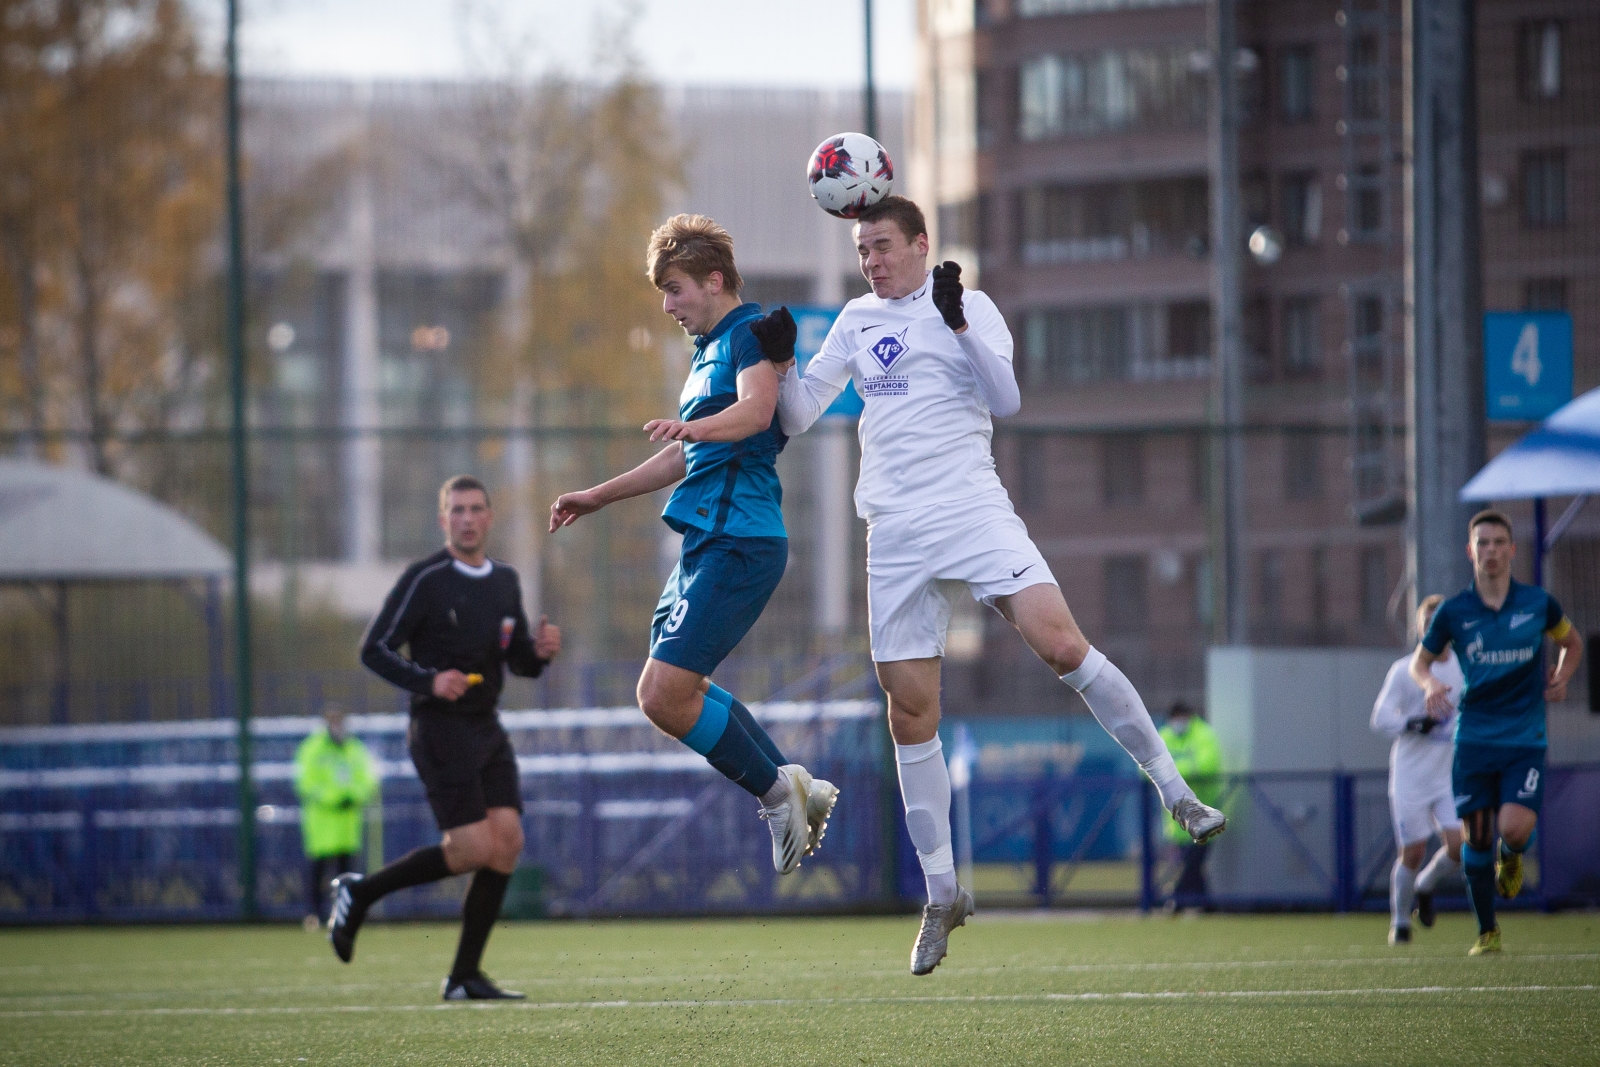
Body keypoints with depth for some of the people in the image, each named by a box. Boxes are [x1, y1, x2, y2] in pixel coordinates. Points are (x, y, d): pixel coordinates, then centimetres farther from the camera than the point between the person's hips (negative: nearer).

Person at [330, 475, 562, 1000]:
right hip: (440, 729, -7)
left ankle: (464, 976, 2)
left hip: (487, 730, 7)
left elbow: (517, 661, 20)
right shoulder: (424, 579, -8)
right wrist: (428, 681, -24)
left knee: (507, 842, -5)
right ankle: (359, 892, 4)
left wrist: (539, 650, -3)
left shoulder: (505, 581, 13)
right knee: (475, 849, -15)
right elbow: (374, 649, -9)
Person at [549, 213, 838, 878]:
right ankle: (793, 788, 17)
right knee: (671, 690, 15)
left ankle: (776, 791, -3)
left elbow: (757, 408, -28)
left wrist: (691, 427, -47)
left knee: (664, 695, -16)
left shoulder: (750, 333, -8)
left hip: (738, 542, -11)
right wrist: (597, 497, 36)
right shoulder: (709, 350, 23)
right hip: (708, 542, 11)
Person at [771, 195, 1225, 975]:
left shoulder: (969, 307, 4)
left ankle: (1173, 790, -11)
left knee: (1061, 645, -22)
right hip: (895, 533, 4)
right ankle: (941, 895, 11)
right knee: (911, 713, 2)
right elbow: (796, 416, 16)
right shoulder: (857, 322, 16)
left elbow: (1005, 399, -9)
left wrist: (958, 322, -19)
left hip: (971, 511, -4)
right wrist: (780, 362, -3)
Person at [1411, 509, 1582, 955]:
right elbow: (1419, 661, 13)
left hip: (1525, 739, -1)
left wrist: (1561, 678, 1)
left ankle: (1512, 857, 20)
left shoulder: (1538, 603, 0)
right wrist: (1430, 683, -10)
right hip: (1474, 739, 1)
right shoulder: (1453, 612, 0)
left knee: (1515, 828, -19)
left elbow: (1571, 642, 19)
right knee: (1477, 836, 0)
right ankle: (1487, 932, 17)